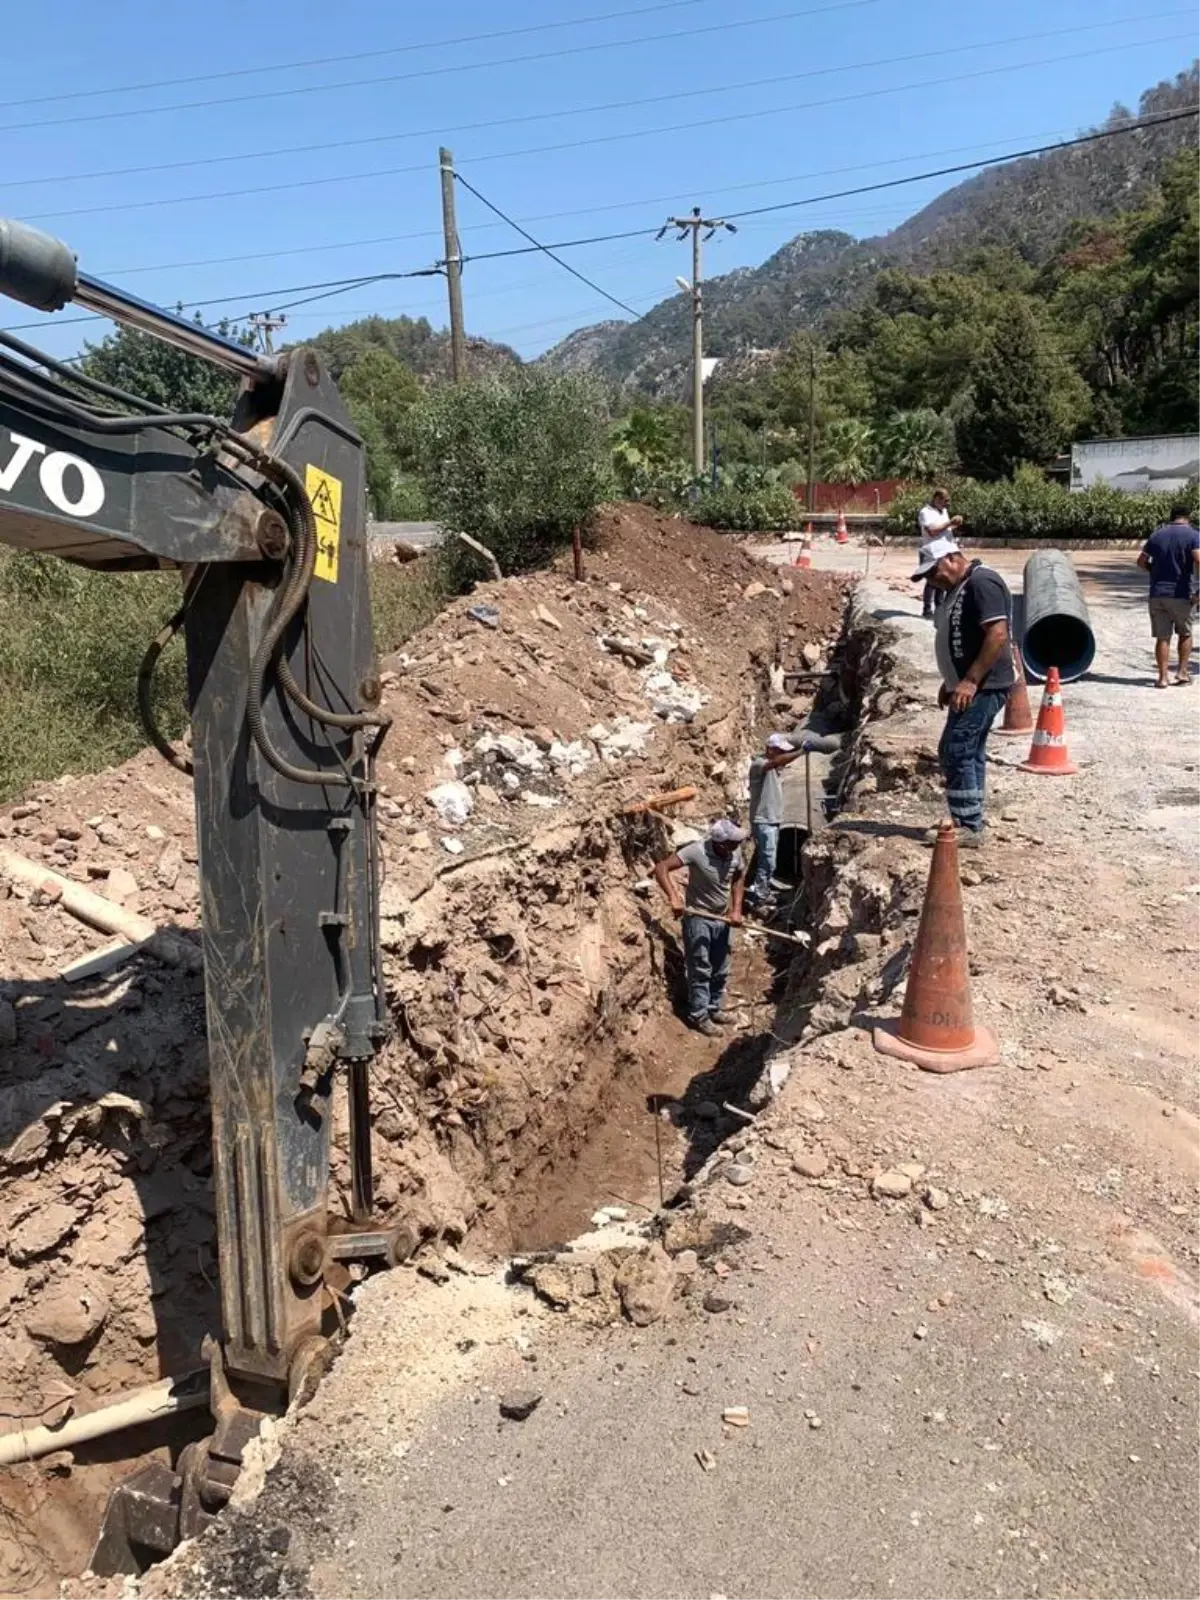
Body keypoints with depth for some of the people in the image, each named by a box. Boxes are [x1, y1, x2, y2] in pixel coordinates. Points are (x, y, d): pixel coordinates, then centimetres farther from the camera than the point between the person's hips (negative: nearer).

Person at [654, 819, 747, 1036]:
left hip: (723, 919, 6)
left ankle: (715, 1009, 34)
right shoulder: (697, 851, -26)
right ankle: (699, 1016, 17)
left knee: (721, 970, 16)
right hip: (698, 919, -5)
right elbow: (661, 868, -29)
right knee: (701, 970, 3)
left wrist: (736, 909, -1)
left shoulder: (735, 853, -10)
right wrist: (674, 898, -38)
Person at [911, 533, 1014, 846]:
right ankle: (969, 823, 20)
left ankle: (969, 827, -6)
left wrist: (970, 681, -26)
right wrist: (951, 682, 20)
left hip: (983, 687, -11)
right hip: (969, 686, 11)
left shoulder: (982, 583, -16)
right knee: (970, 754, 13)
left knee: (955, 752, -11)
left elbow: (998, 635, -24)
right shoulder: (959, 587, 16)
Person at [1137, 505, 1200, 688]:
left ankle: (1162, 677, 3)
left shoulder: (1157, 534, 7)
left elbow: (1141, 561, 7)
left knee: (1162, 637, 6)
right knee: (1185, 633, 17)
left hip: (1157, 594, 2)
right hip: (1180, 593, -2)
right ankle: (1182, 672, 14)